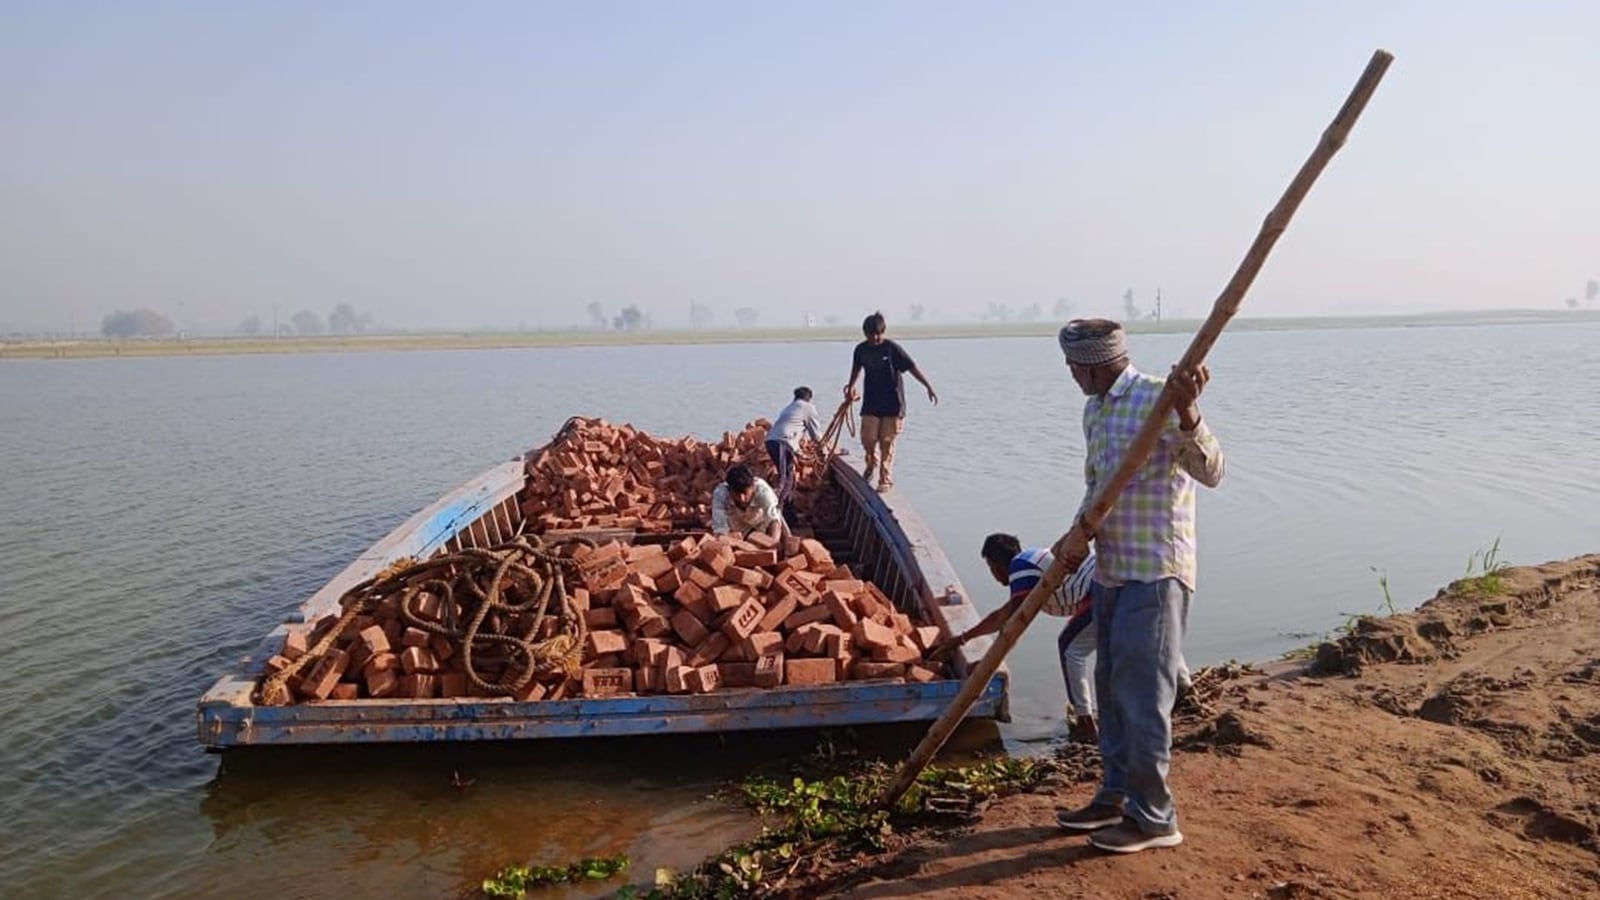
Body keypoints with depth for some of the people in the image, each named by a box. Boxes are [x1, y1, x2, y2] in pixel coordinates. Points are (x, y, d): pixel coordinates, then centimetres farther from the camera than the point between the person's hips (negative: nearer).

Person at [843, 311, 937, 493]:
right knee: (868, 439, -1)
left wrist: (929, 387, -18)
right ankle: (872, 464, 31)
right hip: (871, 403, 3)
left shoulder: (892, 348, -11)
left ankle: (885, 479, 8)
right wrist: (851, 385, 29)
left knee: (887, 443, -1)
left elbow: (912, 367, -12)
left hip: (892, 404, -3)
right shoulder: (861, 350, 1)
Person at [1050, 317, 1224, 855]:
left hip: (1155, 572, -9)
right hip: (1111, 570, 9)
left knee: (1142, 694, -4)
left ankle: (1154, 817, 9)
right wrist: (1080, 531, 2)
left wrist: (1186, 413, -39)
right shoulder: (1094, 410, 12)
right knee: (1111, 688, 16)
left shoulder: (1157, 398, -15)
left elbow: (1210, 472, -23)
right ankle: (1116, 795, 30)